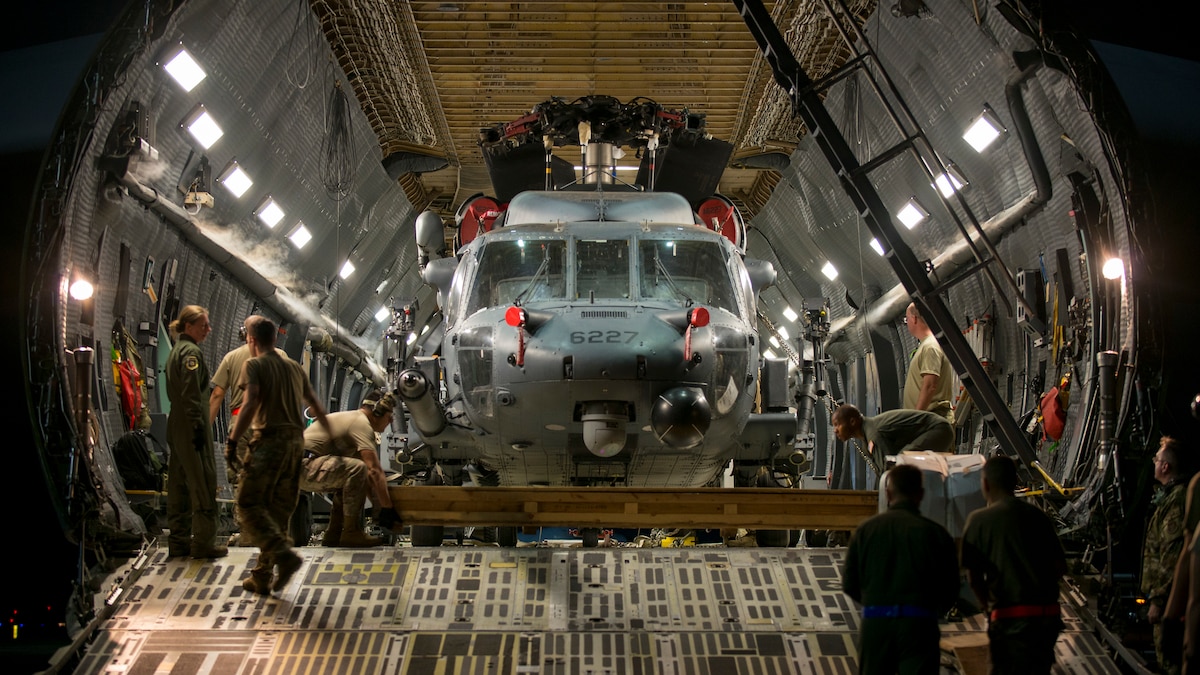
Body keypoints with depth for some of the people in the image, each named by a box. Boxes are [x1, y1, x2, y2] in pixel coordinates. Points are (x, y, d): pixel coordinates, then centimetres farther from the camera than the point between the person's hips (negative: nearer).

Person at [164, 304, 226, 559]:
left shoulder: (177, 350, 17)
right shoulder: (191, 352, -13)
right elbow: (191, 395, -21)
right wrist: (199, 426, -21)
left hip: (177, 424, 10)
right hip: (190, 424, -10)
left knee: (179, 483, 12)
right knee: (203, 483, -6)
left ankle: (178, 541, 17)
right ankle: (203, 541, -4)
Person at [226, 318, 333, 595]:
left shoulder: (254, 365, -1)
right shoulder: (294, 368, 17)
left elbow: (251, 403, -16)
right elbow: (316, 407, 18)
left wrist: (232, 440, -15)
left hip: (268, 440, -6)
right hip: (295, 442, 6)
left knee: (249, 504, -4)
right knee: (279, 510, 10)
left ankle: (284, 554, -23)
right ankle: (262, 577, 12)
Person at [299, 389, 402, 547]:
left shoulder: (352, 418, 23)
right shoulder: (361, 424, -10)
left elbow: (370, 472, 24)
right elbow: (375, 471, -16)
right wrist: (387, 508, -13)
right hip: (303, 466, -11)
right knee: (356, 469, -24)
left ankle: (334, 534, 17)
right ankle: (351, 532, -18)